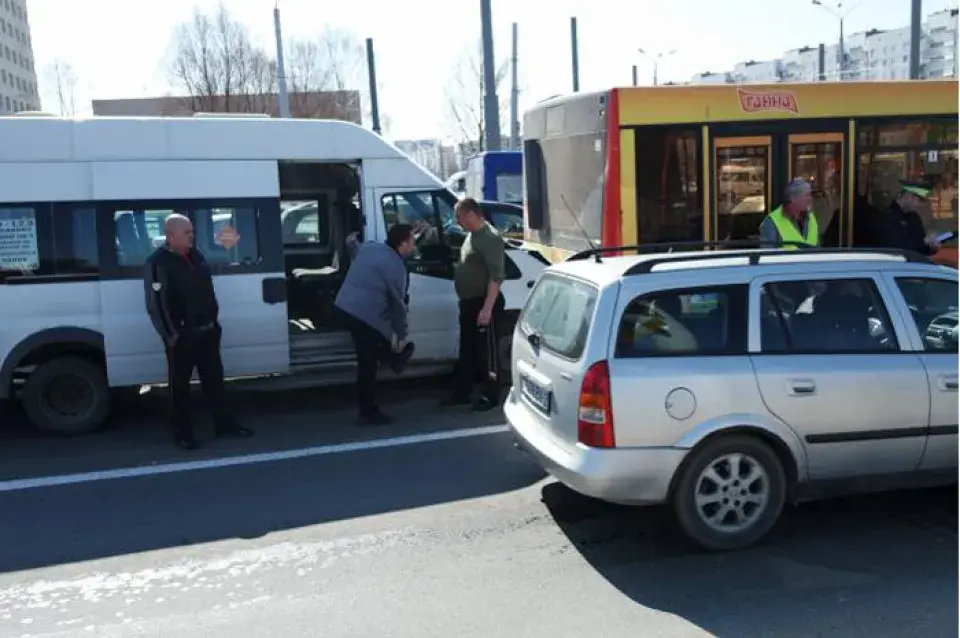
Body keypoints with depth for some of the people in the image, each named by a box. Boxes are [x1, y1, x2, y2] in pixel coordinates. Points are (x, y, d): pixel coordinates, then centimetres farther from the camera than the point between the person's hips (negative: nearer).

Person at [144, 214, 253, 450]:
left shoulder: (195, 255, 9)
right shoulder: (157, 263, -14)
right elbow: (156, 306, -17)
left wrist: (215, 322, 16)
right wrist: (172, 337, -18)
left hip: (207, 331, 7)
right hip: (182, 336, -7)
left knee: (214, 379, 14)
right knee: (180, 385, 5)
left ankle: (226, 423, 23)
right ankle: (182, 431, 16)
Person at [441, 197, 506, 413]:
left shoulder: (490, 238, -18)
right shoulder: (472, 235, 13)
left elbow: (496, 276, -23)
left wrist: (487, 308, -26)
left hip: (484, 304, -10)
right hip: (469, 304, 10)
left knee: (487, 351, 0)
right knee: (467, 351, 15)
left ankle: (491, 396, 10)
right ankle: (462, 393, 24)